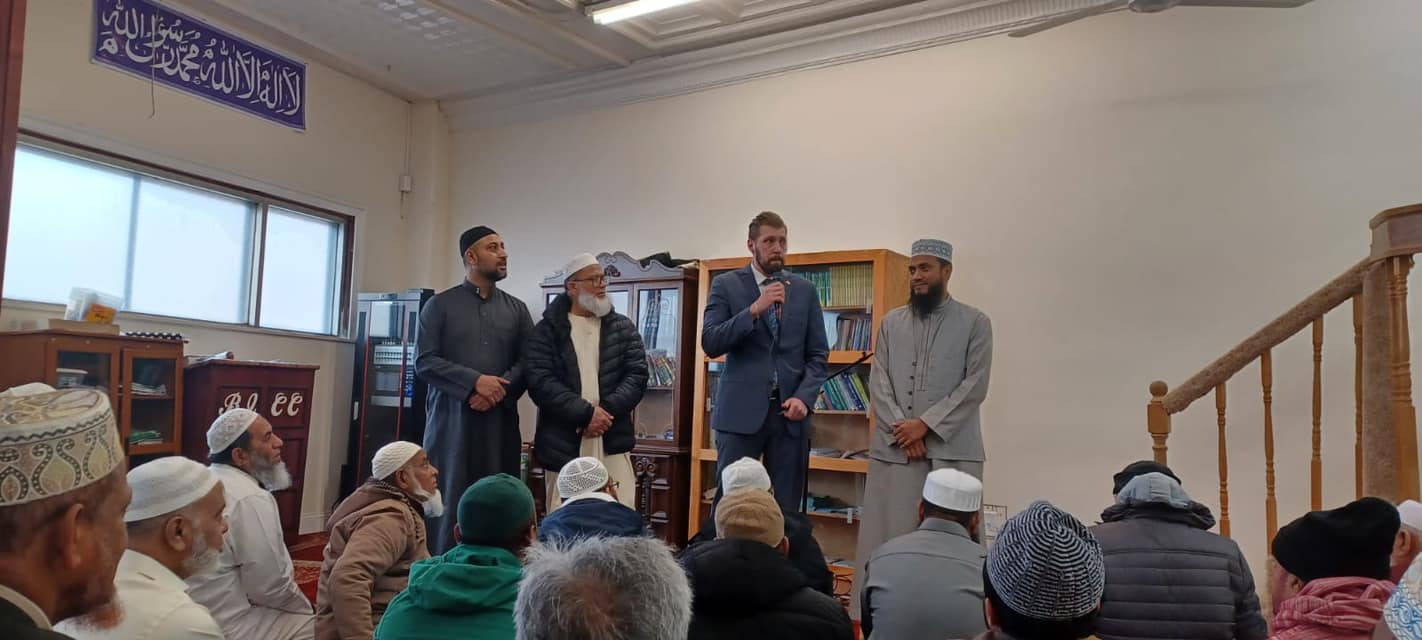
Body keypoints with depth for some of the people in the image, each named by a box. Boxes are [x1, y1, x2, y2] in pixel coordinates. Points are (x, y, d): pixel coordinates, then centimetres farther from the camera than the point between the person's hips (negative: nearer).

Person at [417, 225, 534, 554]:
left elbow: (528, 362, 6)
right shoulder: (440, 305, 5)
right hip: (451, 419, -2)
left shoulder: (517, 309, 13)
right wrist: (475, 382, -14)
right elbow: (424, 361, -3)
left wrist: (500, 391, -12)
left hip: (501, 420, 2)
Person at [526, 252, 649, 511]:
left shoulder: (623, 328, 11)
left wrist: (606, 410, -13)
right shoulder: (547, 330, 3)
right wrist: (586, 413, -16)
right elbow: (540, 382, -8)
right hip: (564, 444, -1)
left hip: (613, 442, 2)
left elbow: (637, 375, 2)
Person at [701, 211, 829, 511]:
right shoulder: (726, 284, 4)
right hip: (741, 411, -2)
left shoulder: (805, 290, 11)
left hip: (789, 412, 2)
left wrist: (804, 397, -7)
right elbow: (710, 344, -7)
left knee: (787, 507, 5)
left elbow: (818, 355, 9)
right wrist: (754, 310, -17)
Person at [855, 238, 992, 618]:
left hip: (952, 449, -2)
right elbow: (878, 383, 7)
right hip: (893, 448, 3)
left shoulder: (975, 323, 5)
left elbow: (975, 386, -4)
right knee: (887, 535, 3)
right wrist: (901, 430, -7)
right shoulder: (891, 322, 13)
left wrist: (926, 424, -11)